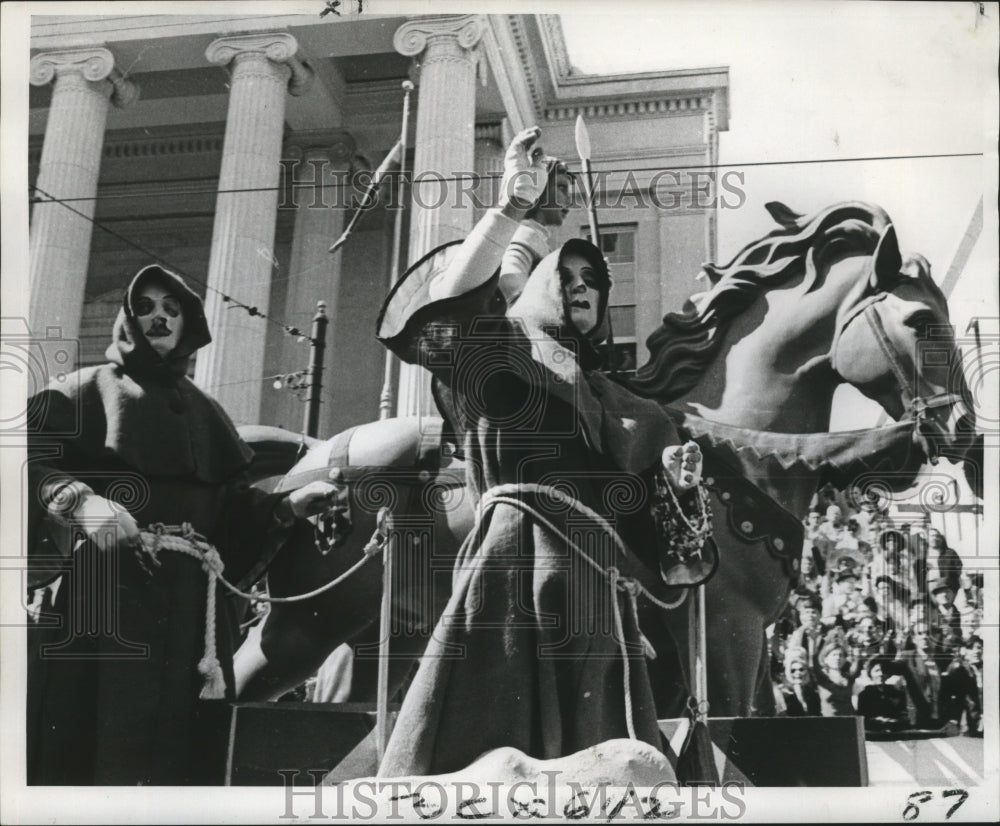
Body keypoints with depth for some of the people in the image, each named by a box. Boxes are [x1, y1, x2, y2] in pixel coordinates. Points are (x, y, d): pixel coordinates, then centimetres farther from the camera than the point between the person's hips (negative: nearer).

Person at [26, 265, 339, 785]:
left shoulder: (205, 413, 21)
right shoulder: (83, 391, 9)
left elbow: (232, 508, 17)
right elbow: (34, 461, -8)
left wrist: (287, 506, 0)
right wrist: (79, 500, -26)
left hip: (186, 608, 4)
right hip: (98, 601, -4)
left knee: (176, 741, 1)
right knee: (86, 742, -9)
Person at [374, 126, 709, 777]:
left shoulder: (618, 402, 27)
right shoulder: (499, 352, 12)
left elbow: (650, 525, 22)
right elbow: (450, 304, -11)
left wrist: (678, 480, 1)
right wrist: (511, 211, -19)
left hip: (599, 592, 6)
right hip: (517, 562, -5)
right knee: (478, 757, -13)